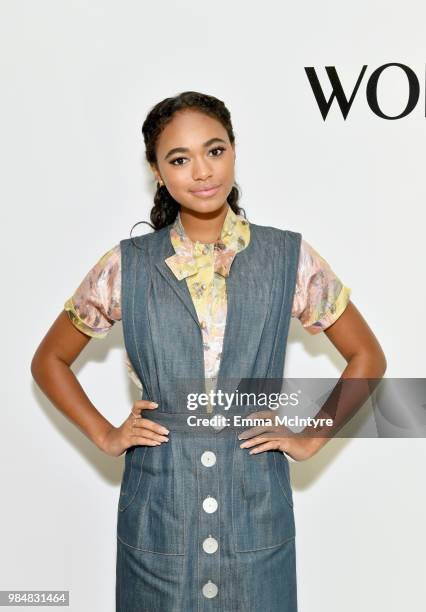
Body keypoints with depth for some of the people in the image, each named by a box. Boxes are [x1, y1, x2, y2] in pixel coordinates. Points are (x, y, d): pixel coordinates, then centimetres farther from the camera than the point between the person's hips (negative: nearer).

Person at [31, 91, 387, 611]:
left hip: (257, 514, 0)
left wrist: (310, 440, -1)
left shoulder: (289, 258, -4)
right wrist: (106, 436, 0)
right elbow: (48, 361, 9)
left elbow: (367, 358, 7)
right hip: (157, 514, 0)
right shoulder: (126, 266, -3)